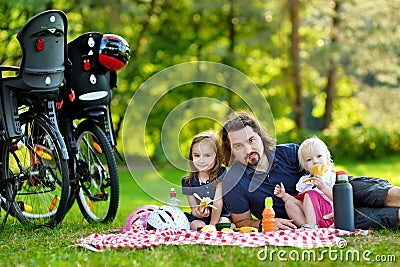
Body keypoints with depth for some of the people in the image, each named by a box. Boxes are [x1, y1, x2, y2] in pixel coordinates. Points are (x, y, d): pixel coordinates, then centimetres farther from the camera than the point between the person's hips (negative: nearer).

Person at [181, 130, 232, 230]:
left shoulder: (221, 174, -8)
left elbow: (218, 201, -13)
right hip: (198, 218, 1)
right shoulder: (188, 181, -4)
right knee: (197, 226, -30)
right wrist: (198, 213, -31)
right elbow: (193, 207, -5)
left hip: (221, 215, -1)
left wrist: (213, 225, -19)